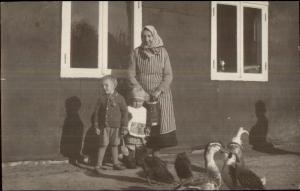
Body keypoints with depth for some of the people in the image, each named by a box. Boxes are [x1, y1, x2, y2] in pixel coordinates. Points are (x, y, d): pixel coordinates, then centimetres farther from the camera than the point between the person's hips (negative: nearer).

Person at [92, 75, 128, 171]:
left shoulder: (119, 98, -3)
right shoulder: (102, 98, 0)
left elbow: (125, 112, 0)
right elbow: (96, 112, 4)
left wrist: (124, 126, -3)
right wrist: (96, 126, 1)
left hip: (116, 126, 0)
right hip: (104, 126, 0)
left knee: (114, 145, 10)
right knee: (103, 145, 0)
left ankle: (116, 163, 22)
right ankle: (99, 164, 8)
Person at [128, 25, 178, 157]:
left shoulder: (162, 52, 2)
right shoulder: (136, 52, 4)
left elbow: (168, 75, -1)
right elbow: (131, 74, 1)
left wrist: (158, 91, -13)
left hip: (160, 95, 0)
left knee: (159, 125, -4)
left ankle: (156, 155, 3)